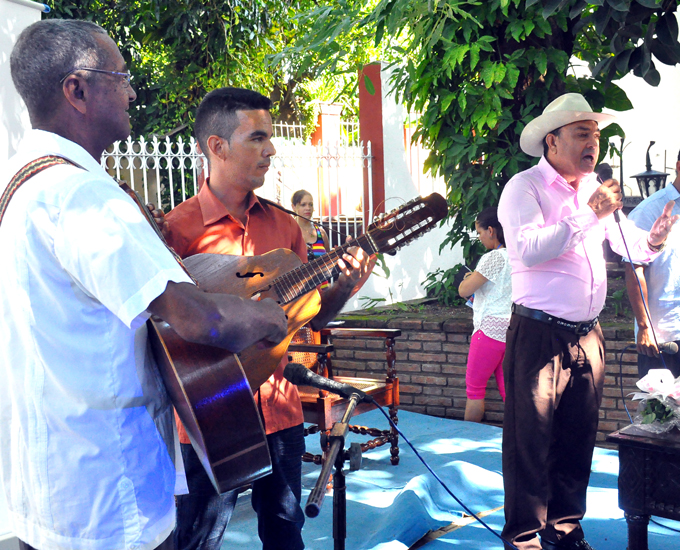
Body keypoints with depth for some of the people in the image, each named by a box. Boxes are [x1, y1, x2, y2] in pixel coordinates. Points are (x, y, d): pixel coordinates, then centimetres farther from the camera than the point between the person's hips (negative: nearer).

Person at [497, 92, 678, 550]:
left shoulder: (594, 187, 14)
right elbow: (529, 249, -24)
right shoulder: (524, 188, -7)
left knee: (577, 440, 14)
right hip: (539, 336, -6)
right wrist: (590, 214, -23)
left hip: (588, 337, 7)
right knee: (531, 440, 0)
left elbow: (629, 244, 19)